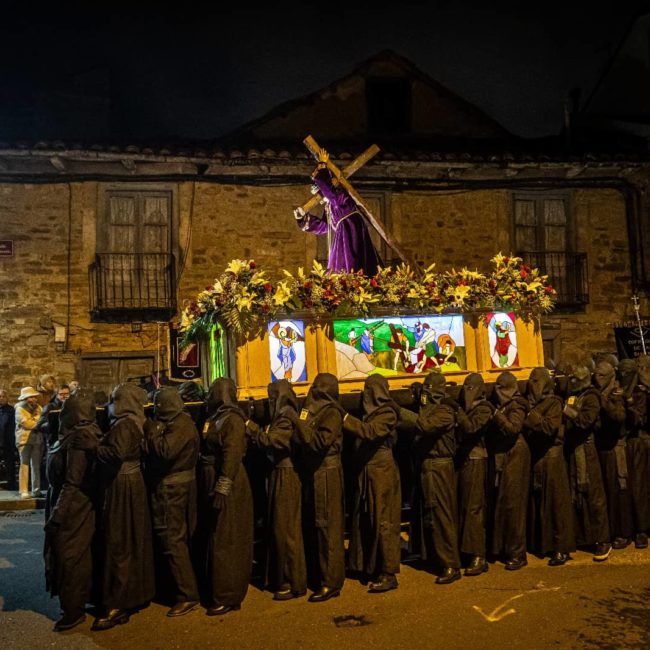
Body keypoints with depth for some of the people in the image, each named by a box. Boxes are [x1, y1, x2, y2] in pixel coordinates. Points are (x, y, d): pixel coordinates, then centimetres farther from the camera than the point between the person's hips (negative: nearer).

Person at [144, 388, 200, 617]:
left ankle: (188, 595, 2)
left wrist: (152, 432, -16)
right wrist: (154, 432, -2)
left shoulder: (181, 424, -17)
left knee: (172, 541, -5)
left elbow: (165, 451, -28)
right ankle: (181, 587, 31)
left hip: (173, 490, -10)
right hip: (169, 488, 10)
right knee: (172, 539, 18)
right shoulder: (173, 422, 12)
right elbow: (162, 450, 11)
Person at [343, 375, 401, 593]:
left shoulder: (387, 414, -11)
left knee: (383, 521, -4)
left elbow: (370, 432, -27)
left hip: (382, 472, -8)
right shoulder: (371, 413, 14)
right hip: (367, 472, 8)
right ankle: (371, 566, 22)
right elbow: (362, 435, 10)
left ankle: (388, 574, 1)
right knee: (367, 520, 11)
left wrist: (345, 419, -25)